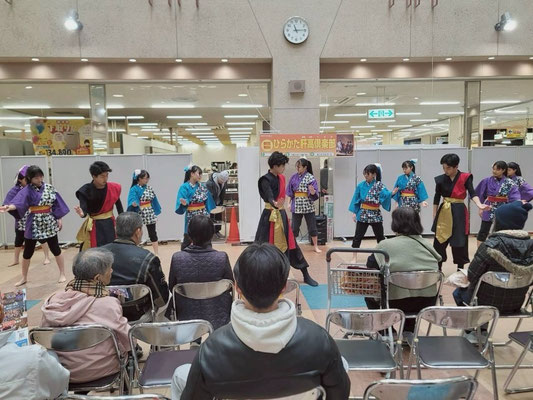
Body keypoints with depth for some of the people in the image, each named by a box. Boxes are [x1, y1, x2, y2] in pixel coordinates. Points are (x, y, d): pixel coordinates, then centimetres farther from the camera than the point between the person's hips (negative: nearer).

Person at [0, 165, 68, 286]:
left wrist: (59, 219, 2)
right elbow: (18, 202, -26)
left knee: (55, 249, 4)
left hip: (49, 222, 1)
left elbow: (56, 204, 4)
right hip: (33, 224, -1)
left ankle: (62, 274, 19)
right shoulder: (27, 190, -9)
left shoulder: (49, 187, -1)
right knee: (28, 252, 9)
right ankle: (24, 277, 28)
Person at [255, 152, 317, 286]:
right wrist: (275, 204, -52)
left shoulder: (281, 178, 9)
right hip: (270, 215, -7)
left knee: (290, 244, 11)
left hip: (281, 214, 7)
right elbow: (269, 196, -32)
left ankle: (306, 275, 18)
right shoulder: (266, 180, -15)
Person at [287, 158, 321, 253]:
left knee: (312, 227, 4)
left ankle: (316, 246, 16)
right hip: (296, 206, 3)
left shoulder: (310, 177, -6)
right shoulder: (294, 177, 5)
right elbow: (289, 192, 10)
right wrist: (289, 203, 5)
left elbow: (314, 194, -10)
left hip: (308, 206, -3)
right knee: (294, 227, 9)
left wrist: (312, 191, -32)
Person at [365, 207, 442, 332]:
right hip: (427, 303, 4)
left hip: (396, 304, -4)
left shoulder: (385, 245, -13)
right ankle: (409, 332, 41)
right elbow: (436, 272, 9)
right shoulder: (427, 245, -1)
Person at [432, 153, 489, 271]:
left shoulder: (465, 177, -5)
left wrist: (479, 205, -33)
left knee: (460, 242, 4)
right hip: (443, 213, 2)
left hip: (459, 212, -2)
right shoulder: (441, 179, 1)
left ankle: (460, 270, 19)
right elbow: (436, 198, 7)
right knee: (439, 242, 3)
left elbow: (472, 194, -13)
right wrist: (434, 217, 7)